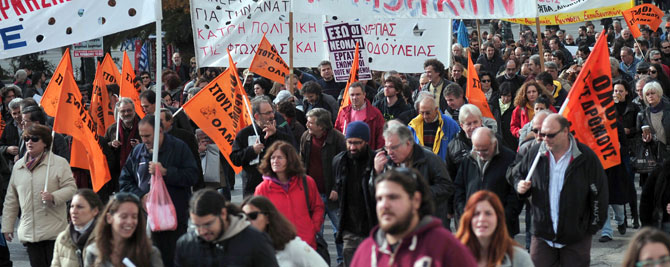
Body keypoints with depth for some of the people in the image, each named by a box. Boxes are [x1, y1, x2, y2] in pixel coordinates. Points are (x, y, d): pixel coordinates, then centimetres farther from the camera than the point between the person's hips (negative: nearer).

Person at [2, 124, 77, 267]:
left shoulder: (59, 163, -1)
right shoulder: (18, 166, 14)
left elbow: (71, 188, -4)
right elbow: (11, 199, 18)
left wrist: (53, 197, -23)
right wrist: (7, 226, 16)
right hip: (29, 232, 4)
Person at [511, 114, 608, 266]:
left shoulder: (586, 157, -9)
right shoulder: (535, 154, 1)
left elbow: (599, 194, -3)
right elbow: (516, 174, 19)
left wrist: (593, 227, -1)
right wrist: (520, 186, -5)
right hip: (542, 235, 3)